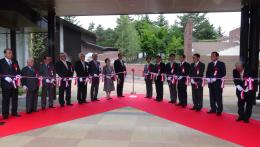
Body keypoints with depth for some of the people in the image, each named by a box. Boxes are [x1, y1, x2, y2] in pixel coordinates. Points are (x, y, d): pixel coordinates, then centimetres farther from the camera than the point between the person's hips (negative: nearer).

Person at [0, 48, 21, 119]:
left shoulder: (15, 61, 12)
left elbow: (18, 71, 13)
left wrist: (18, 76, -6)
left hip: (14, 83, 5)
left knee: (15, 99, 11)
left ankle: (14, 112, 22)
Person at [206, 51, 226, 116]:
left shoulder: (221, 64, -1)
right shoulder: (209, 64, 16)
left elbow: (223, 73, -10)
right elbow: (207, 73, 15)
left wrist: (215, 78, -19)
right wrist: (208, 78, -5)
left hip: (218, 83, -5)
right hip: (211, 83, 5)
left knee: (218, 98, -2)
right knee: (212, 97, 9)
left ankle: (219, 110, 6)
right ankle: (213, 109, 18)